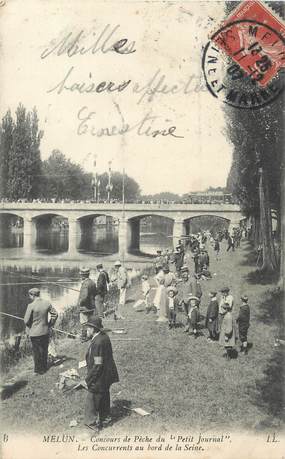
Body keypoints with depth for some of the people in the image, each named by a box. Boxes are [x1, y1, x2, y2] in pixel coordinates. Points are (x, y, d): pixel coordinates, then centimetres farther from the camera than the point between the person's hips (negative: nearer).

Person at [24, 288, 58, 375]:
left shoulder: (31, 306, -19)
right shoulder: (47, 303, -5)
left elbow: (26, 320, -15)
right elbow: (55, 314, 2)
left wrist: (30, 326, 5)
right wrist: (50, 324, 11)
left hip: (35, 332, -4)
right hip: (46, 331, 4)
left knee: (37, 352, 11)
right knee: (44, 350, 19)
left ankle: (38, 370, 22)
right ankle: (44, 367, 32)